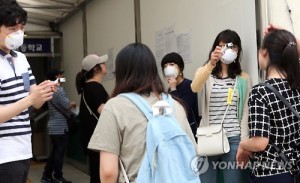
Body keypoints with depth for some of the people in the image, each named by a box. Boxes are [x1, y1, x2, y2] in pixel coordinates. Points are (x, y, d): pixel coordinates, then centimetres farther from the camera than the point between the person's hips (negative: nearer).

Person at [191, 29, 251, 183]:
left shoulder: (243, 78, 6)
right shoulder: (204, 72, 5)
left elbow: (245, 113, 5)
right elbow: (194, 88, -19)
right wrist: (210, 64, -35)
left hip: (233, 139, 0)